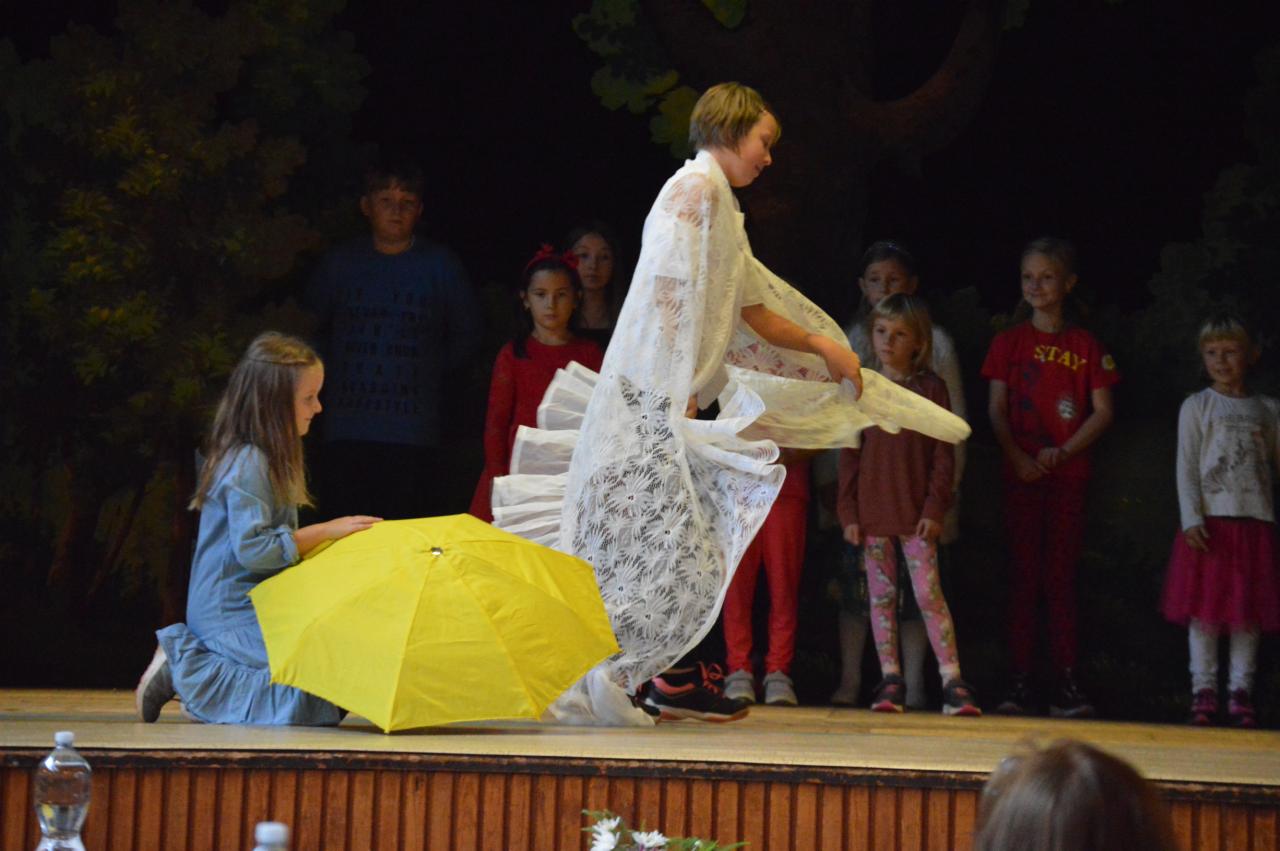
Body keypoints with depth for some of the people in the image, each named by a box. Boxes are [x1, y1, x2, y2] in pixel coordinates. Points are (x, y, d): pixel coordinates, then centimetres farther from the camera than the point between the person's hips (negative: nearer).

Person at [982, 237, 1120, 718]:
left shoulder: (1086, 347, 6)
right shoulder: (1009, 342, 7)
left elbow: (1103, 412, 2)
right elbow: (996, 408, 2)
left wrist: (1061, 452, -10)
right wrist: (1018, 457, -12)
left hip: (1068, 474, 0)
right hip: (1022, 473, 0)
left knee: (1061, 578, 2)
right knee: (1024, 576, -1)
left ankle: (1066, 684, 2)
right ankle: (1020, 683, -1)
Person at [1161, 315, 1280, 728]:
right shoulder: (1197, 407, 4)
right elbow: (1186, 468, -1)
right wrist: (1191, 519, -11)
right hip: (1210, 519, -2)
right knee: (1205, 607, -3)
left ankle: (1241, 690, 8)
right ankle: (1204, 688, 4)